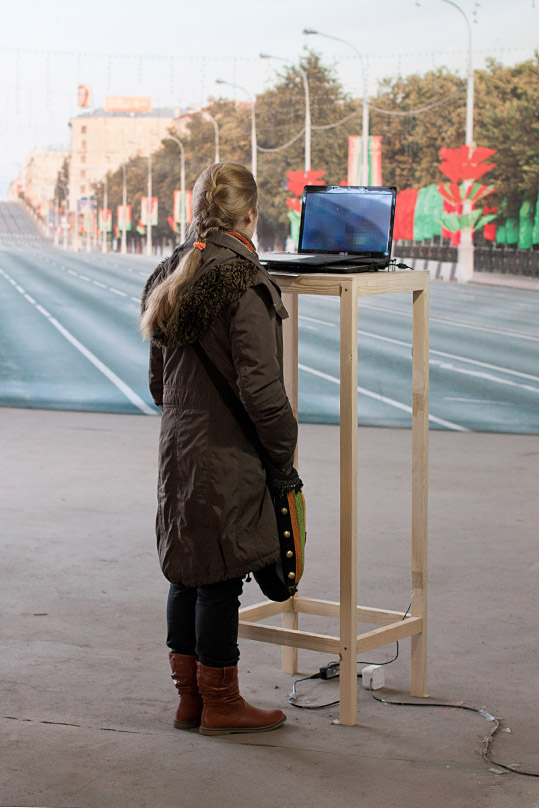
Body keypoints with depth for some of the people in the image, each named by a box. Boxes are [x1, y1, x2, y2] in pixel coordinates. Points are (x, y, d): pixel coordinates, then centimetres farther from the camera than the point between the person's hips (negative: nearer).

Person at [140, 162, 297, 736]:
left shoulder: (171, 276, 9)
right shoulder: (244, 284, -17)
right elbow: (259, 385, -20)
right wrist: (284, 447, -8)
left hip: (179, 450, 8)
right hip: (228, 458, -8)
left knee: (186, 573, 14)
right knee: (220, 577, 1)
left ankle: (189, 697, 24)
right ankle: (220, 703, 12)